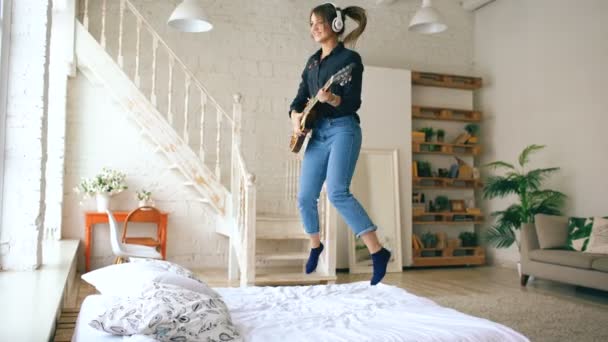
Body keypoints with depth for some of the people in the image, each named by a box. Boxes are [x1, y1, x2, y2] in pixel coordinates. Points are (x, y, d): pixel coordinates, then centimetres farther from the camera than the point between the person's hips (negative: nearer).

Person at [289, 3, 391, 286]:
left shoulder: (350, 58, -5)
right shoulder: (313, 61, 16)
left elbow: (354, 102, -13)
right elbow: (300, 97, 16)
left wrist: (330, 98, -32)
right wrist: (295, 116, -5)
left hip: (343, 130, -7)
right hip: (317, 133, 7)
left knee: (337, 193, -23)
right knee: (305, 197, 7)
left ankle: (377, 252, -16)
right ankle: (315, 246, 32)